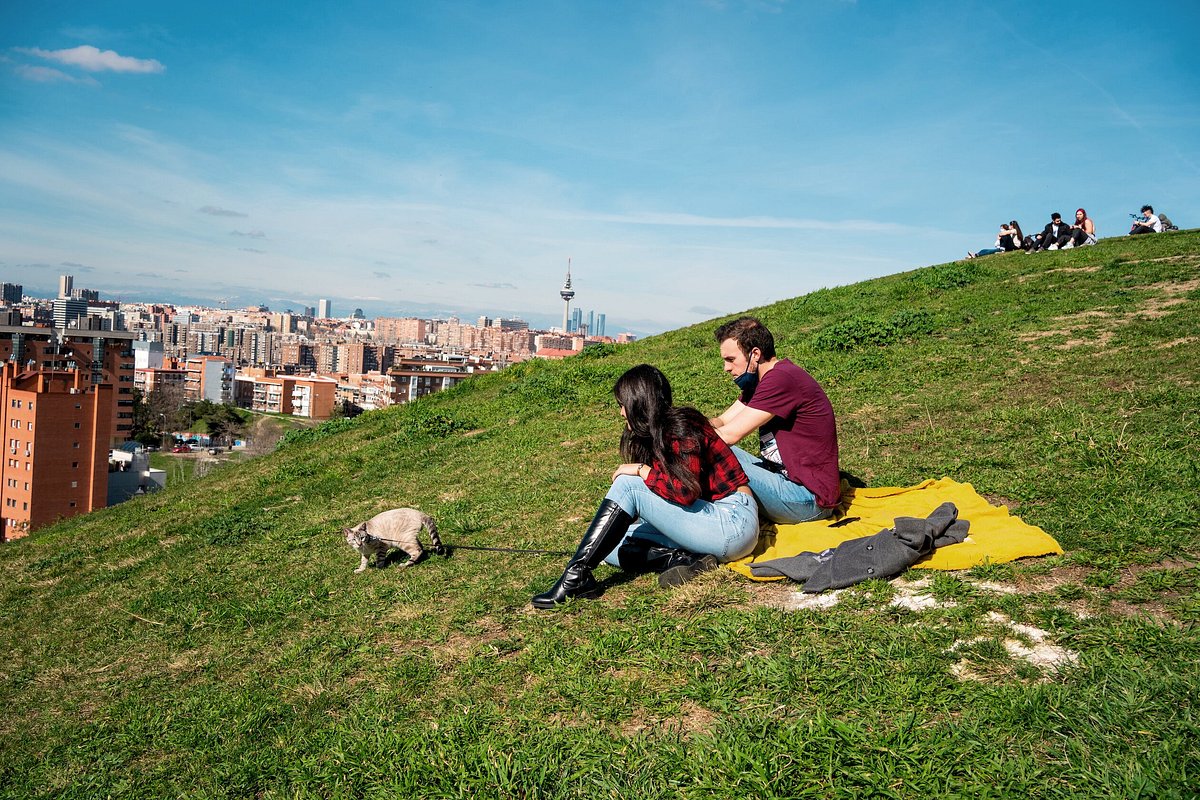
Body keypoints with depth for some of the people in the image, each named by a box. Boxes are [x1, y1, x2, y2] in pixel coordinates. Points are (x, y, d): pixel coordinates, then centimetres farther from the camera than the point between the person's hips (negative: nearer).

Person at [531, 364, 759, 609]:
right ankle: (684, 560, -16)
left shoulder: (681, 428, -13)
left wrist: (641, 470, -16)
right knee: (613, 546, 1)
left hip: (733, 523, -9)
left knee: (628, 485, -20)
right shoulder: (656, 435, 14)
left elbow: (687, 492, -25)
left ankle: (576, 577, -23)